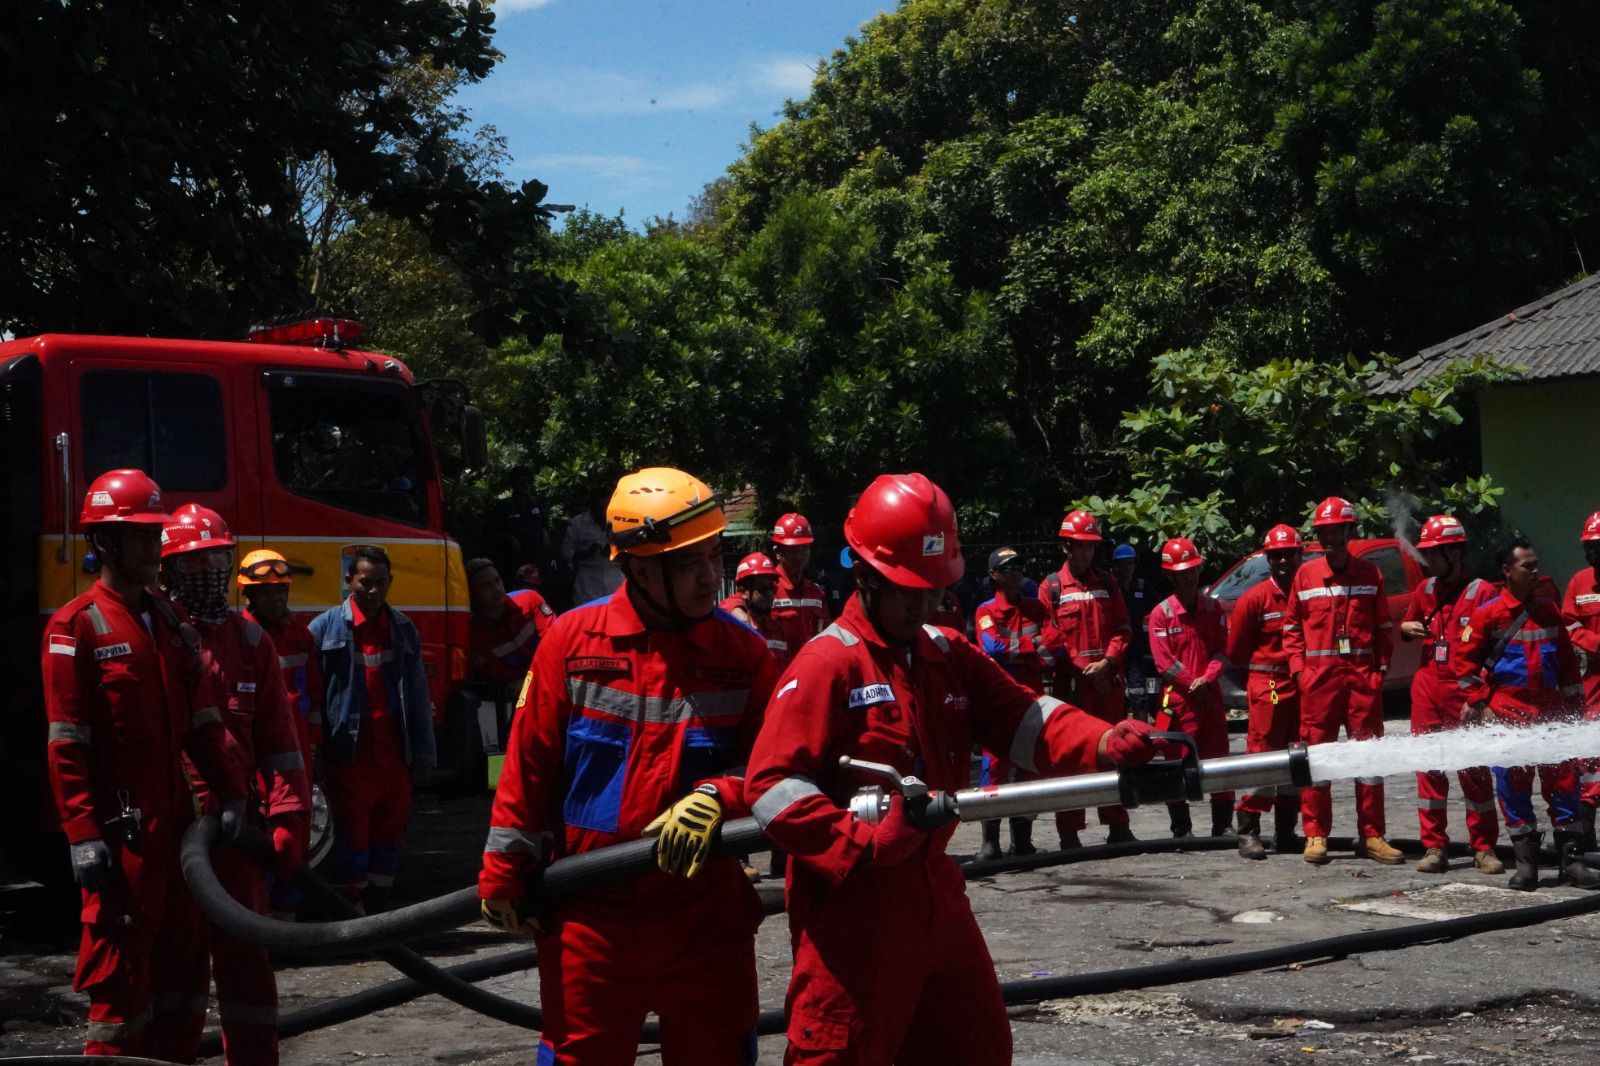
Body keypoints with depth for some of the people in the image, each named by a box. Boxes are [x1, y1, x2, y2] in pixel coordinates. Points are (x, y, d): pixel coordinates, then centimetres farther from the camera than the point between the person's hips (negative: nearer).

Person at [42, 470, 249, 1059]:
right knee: (120, 966, -3)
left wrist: (229, 791, 2)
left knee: (183, 959, 14)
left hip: (176, 821, 8)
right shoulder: (76, 628, -9)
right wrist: (83, 835, -19)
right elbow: (66, 743, -14)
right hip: (120, 828, -8)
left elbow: (203, 718, 12)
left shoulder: (172, 624, 13)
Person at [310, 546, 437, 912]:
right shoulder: (325, 628, -2)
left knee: (389, 839, 11)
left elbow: (419, 696, 12)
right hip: (348, 755, -4)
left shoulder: (402, 629, 10)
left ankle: (378, 914, 22)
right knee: (352, 840, -1)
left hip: (393, 754, 4)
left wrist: (422, 754, 9)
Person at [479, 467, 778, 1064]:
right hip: (590, 913, -1)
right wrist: (503, 878, 4)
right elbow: (529, 766, 1)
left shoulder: (744, 653, -2)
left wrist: (718, 798, -20)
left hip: (705, 916, 1)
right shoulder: (573, 640, -5)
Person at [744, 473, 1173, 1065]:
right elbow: (773, 784, -18)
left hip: (934, 895, 7)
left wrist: (1103, 744, -21)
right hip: (851, 906, -7)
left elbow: (1023, 718, -3)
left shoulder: (951, 657, 9)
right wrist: (860, 844, -27)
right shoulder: (828, 663, -13)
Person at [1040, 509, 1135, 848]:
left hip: (1109, 681, 3)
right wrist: (1085, 669, -8)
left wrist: (1107, 662, -7)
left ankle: (1118, 827, 16)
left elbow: (1122, 628, 9)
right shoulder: (1051, 587, 1)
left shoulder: (1107, 582, 12)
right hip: (1070, 682, -3)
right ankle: (1069, 832, 2)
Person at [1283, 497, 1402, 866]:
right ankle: (1315, 835, 8)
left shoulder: (1369, 575, 9)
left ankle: (1371, 836, 8)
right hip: (1319, 675, -1)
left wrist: (1381, 667, 0)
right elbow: (1292, 627, 10)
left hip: (1362, 674, 1)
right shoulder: (1305, 576, 8)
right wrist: (1298, 668, -1)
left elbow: (1383, 627, 11)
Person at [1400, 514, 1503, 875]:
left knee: (1474, 769, 0)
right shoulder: (1426, 590, 12)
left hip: (1465, 693, -5)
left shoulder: (1481, 592, -6)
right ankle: (1435, 847, 11)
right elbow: (1409, 624, 28)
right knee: (1429, 767, 5)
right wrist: (1406, 628, 3)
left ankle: (1484, 848, 10)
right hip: (1427, 689, 5)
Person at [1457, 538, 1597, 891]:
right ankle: (1526, 864, 7)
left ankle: (1571, 860, 11)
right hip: (1507, 711, -4)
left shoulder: (1548, 609, 8)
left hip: (1549, 710, 4)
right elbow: (1467, 659, -2)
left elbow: (1566, 659, 15)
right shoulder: (1488, 613, -5)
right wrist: (1478, 704, -6)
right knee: (1513, 785, -1)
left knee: (1564, 781, 3)